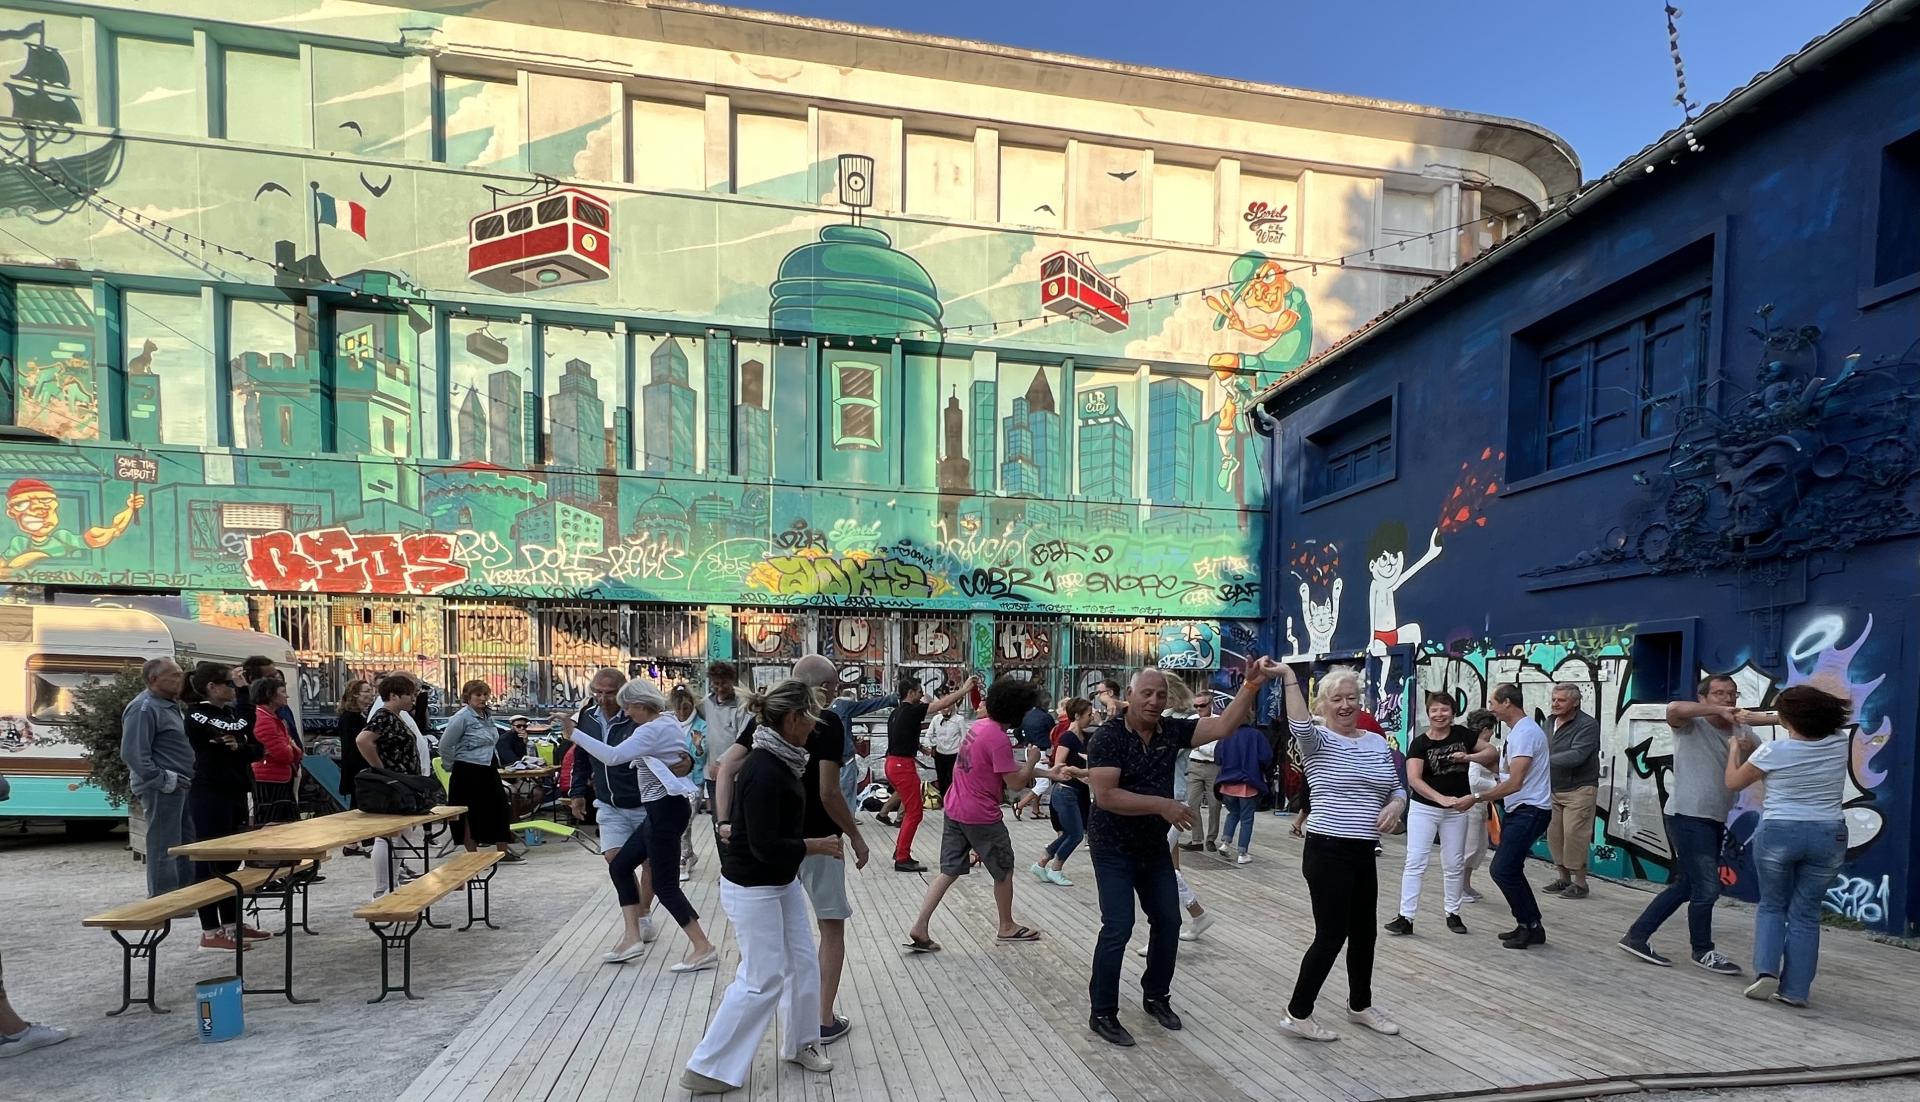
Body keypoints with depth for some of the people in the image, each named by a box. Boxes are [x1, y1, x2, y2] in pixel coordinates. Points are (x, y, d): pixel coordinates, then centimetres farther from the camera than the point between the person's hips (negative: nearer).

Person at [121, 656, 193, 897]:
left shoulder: (171, 705, 16)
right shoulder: (144, 708, -14)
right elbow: (133, 754, -21)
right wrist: (165, 780, -19)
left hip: (180, 787, 10)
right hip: (161, 790, -10)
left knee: (187, 844, 16)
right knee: (165, 848, -3)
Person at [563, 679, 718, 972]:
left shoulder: (652, 730, -19)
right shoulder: (669, 722, 12)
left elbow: (612, 756, -28)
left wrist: (574, 733, -23)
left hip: (665, 810, -10)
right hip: (662, 808, 10)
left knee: (665, 884, -4)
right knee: (619, 866, 15)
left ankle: (704, 948, 0)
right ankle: (632, 938, 19)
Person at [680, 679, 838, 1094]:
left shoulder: (784, 760, 1)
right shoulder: (763, 772, -28)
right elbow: (764, 846, -28)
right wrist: (816, 846, -18)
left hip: (783, 882, 9)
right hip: (753, 889, -9)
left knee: (803, 964, 15)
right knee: (762, 980, 1)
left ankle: (800, 1043, 34)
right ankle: (707, 1069, 15)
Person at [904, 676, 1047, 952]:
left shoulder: (979, 725, 7)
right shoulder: (999, 739, -22)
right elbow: (1015, 782, -18)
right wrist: (1032, 760, 0)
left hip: (954, 810, 8)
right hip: (981, 816, -8)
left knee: (949, 871, 12)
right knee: (1004, 870, 14)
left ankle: (919, 929, 6)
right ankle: (1007, 927, 30)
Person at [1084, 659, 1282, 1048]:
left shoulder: (1172, 731, -4)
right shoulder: (1108, 736, -20)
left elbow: (1223, 726, -11)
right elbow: (1105, 796, -27)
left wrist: (1251, 685, -24)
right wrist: (1163, 805, -28)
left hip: (1155, 846, 7)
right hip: (1114, 849, -6)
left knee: (1168, 921, 13)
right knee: (1118, 928, -7)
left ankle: (1156, 996, 34)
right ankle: (1101, 1014, 8)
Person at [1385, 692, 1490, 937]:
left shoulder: (1462, 734, -2)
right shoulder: (1419, 743, -11)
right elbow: (1414, 779, -20)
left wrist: (1469, 757, -16)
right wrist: (1442, 798, -33)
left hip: (1457, 810, 3)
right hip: (1424, 808, -2)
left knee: (1454, 864, 12)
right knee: (1415, 862, -5)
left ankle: (1453, 913, 28)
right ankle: (1406, 917, -4)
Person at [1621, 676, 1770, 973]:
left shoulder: (1742, 732, 11)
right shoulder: (1691, 725, -9)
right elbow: (1674, 708, -32)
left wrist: (1750, 749, -21)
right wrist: (1719, 711, -30)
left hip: (1715, 820, 8)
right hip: (1688, 816, -8)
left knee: (1685, 885, 13)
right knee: (1707, 888, -4)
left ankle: (1637, 936, 22)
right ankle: (1702, 951, 18)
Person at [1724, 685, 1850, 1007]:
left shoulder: (1773, 751, -12)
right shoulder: (1840, 744, -2)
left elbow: (1733, 782, 3)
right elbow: (1811, 725, 21)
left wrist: (1734, 748, 19)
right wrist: (1755, 718, 26)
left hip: (1778, 833, -3)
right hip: (1829, 836, 3)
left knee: (1771, 905, 16)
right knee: (1805, 913, 10)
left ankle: (1766, 971, 2)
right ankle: (1795, 990, 12)